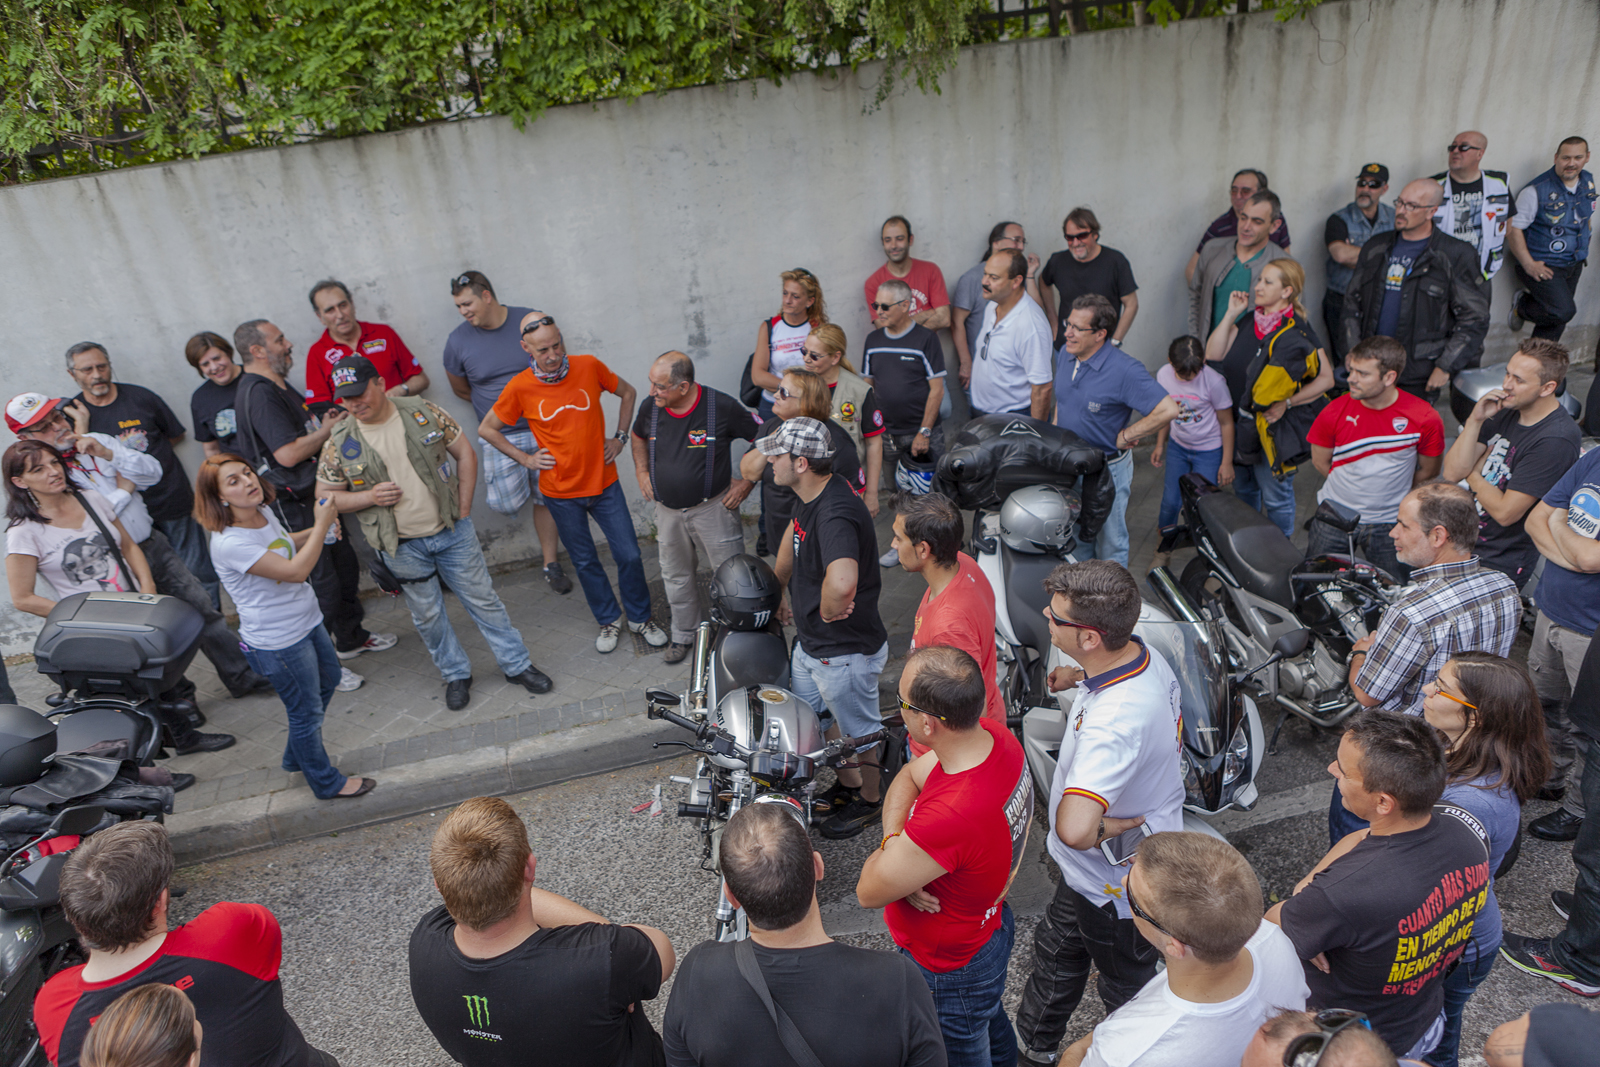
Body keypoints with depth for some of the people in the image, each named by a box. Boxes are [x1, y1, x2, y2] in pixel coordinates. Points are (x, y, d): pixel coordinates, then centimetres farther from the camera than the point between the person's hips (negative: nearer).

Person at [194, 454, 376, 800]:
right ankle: (326, 783, 31)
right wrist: (321, 525, -24)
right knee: (306, 711, 8)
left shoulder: (264, 512, -4)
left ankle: (296, 757, 49)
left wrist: (316, 531, 2)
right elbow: (296, 571, -32)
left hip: (307, 621, 9)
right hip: (278, 643, -9)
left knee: (327, 681, 28)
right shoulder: (229, 544, -30)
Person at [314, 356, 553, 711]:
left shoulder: (423, 412, -7)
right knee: (427, 615, 13)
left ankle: (517, 664, 23)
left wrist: (464, 510, -4)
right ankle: (455, 675, 33)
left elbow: (465, 453, 0)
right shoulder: (339, 443, -6)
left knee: (483, 599, 9)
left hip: (452, 531, 0)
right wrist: (368, 497, -17)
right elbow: (324, 496, 2)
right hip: (402, 548, 1)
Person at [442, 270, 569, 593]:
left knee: (546, 498, 8)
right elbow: (461, 389, 10)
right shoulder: (458, 340, -4)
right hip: (500, 435, 0)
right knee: (507, 503, -8)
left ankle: (550, 563, 23)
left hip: (543, 429, 0)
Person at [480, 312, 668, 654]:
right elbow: (486, 429, 3)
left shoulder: (588, 366, -9)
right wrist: (525, 459, -3)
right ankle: (609, 619, 34)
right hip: (561, 493, 0)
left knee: (629, 555, 5)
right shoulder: (520, 387, -11)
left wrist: (619, 437, 1)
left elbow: (627, 393, 9)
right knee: (585, 562, 14)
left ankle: (640, 617, 27)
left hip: (604, 482, 1)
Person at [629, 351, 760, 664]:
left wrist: (747, 481, -9)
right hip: (667, 509, 4)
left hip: (713, 507, -4)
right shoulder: (650, 408, -7)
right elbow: (638, 437, 18)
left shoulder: (722, 407, -20)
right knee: (676, 577, 18)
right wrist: (642, 472, 9)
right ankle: (684, 635, 38)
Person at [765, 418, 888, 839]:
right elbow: (793, 539, 20)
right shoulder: (809, 497, -2)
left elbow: (842, 583, -53)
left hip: (845, 653, -9)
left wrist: (829, 612, -32)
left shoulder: (836, 514, -34)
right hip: (809, 643, 10)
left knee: (857, 733, 16)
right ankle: (848, 785, 49)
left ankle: (870, 801, 42)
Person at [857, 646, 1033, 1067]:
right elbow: (909, 776, -2)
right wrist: (901, 850, -16)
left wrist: (891, 843, -11)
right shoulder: (995, 735, -19)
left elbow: (868, 892, -28)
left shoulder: (949, 816, -44)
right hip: (991, 922, 8)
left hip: (950, 966, -8)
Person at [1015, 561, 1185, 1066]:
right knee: (1056, 949, 31)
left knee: (1127, 989, 22)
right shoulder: (1145, 655, -14)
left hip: (1114, 887, -9)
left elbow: (1074, 830, -53)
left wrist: (1107, 828, -34)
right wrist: (1077, 676, 14)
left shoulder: (1115, 721, -43)